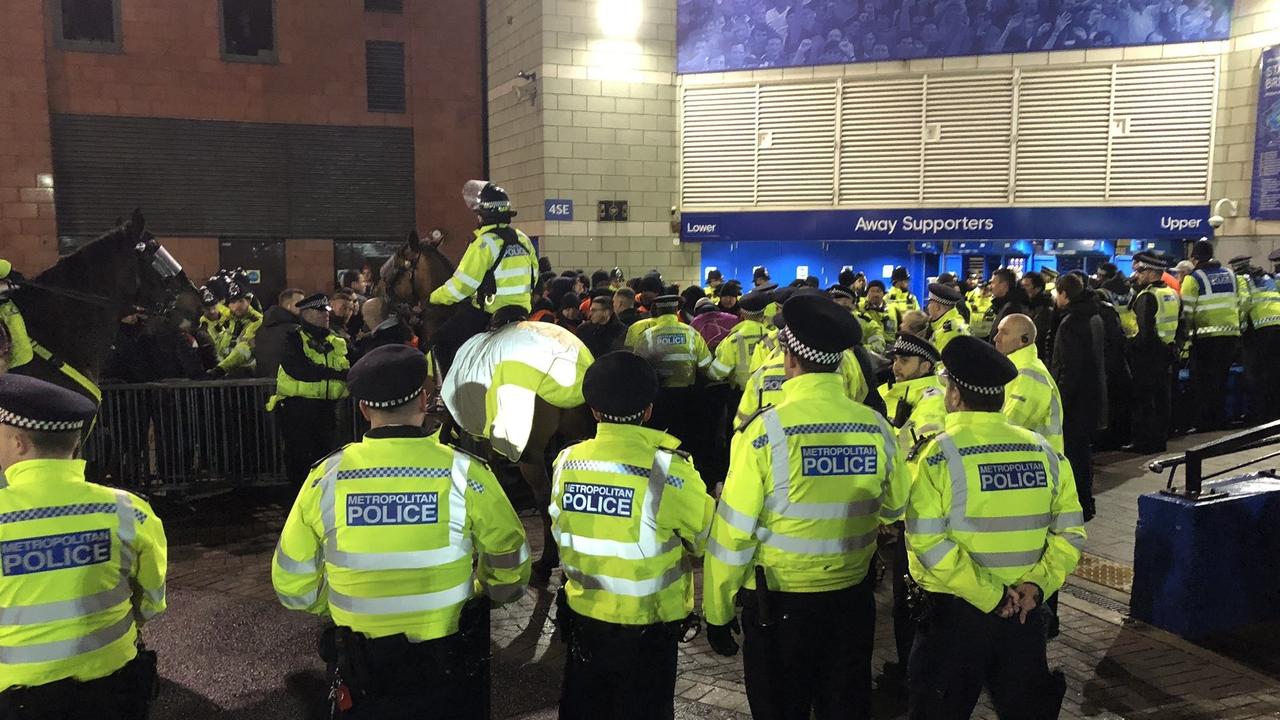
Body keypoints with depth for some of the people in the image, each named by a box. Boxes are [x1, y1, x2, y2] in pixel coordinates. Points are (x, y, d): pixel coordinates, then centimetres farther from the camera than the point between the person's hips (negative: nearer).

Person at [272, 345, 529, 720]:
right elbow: (511, 569, -7)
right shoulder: (465, 474, -17)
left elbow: (293, 584, -4)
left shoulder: (325, 478, -13)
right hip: (452, 664, -1)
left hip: (363, 669, 1)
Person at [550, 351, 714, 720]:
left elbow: (560, 534, 3)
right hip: (647, 629, -3)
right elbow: (710, 539, -12)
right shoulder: (667, 470, -22)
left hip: (582, 617, 4)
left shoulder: (567, 462, -9)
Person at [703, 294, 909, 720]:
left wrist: (717, 612, -3)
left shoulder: (765, 431, -19)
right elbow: (893, 509, 9)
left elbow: (733, 532, -14)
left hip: (778, 603, -3)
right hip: (852, 599, 3)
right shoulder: (877, 427, -9)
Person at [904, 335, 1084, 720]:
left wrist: (990, 596, -15)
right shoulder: (1045, 452, 1)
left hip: (954, 612, -4)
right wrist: (1037, 584, -6)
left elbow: (928, 542, -20)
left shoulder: (940, 453, -13)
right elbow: (1070, 532, 1)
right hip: (1025, 612, 4)